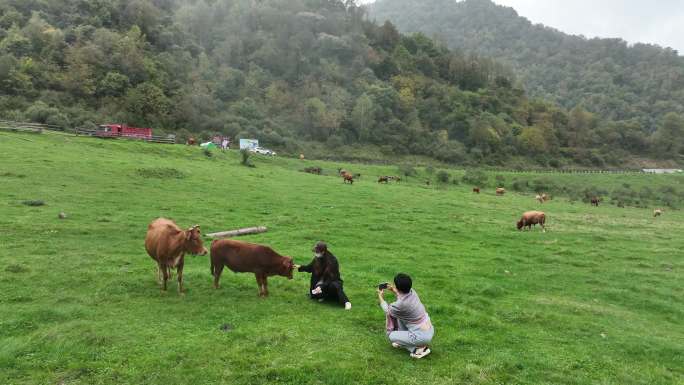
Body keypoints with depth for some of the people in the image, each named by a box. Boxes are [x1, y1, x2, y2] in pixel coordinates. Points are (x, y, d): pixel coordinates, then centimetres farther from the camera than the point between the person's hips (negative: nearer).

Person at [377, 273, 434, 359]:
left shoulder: (400, 304, -25)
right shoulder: (412, 292, -6)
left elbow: (387, 311, -2)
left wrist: (380, 297, 11)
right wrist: (394, 291, 17)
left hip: (423, 336, -8)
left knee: (391, 336, 8)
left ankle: (417, 348, 2)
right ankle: (402, 340, 26)